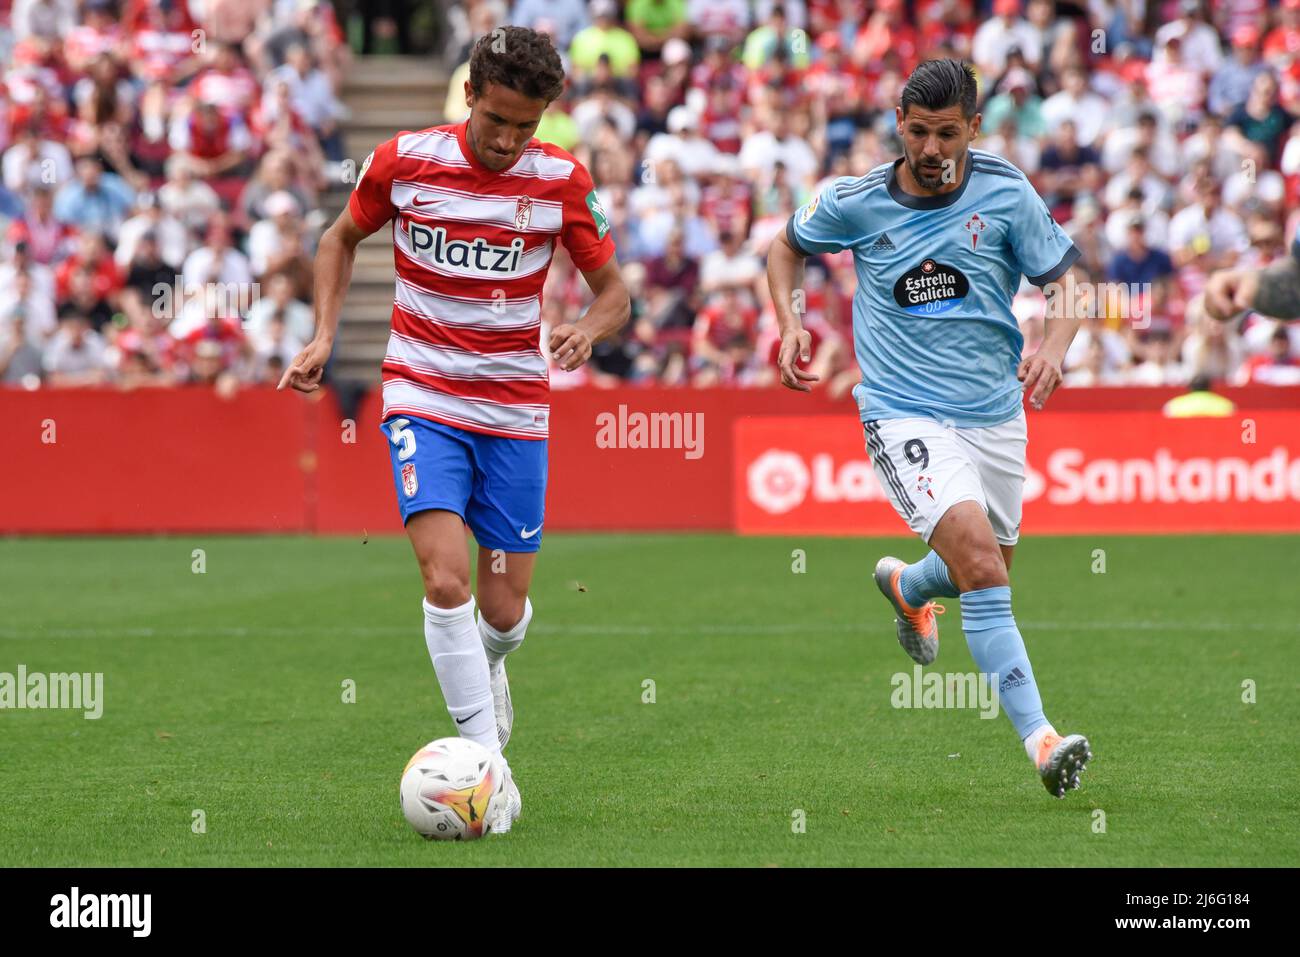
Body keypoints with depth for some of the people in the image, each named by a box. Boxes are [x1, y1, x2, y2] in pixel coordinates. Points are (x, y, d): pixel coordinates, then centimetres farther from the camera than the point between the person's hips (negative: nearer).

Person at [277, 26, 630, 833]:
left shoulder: (562, 181, -6)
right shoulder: (403, 161, -7)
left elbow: (614, 290, 4)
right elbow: (344, 237, 13)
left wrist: (588, 330, -19)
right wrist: (325, 335, 1)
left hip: (516, 411, 1)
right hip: (423, 398, -1)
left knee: (504, 611, 4)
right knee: (446, 577, -21)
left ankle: (486, 667, 42)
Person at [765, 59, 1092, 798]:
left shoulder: (1006, 193, -5)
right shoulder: (855, 203, -4)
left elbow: (1065, 277, -2)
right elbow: (788, 246, 15)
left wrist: (1055, 344, -22)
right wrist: (790, 321, -1)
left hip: (995, 411, 3)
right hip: (904, 412, -3)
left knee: (986, 570, 19)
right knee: (978, 556, -24)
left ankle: (908, 585, 57)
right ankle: (1039, 738, -28)